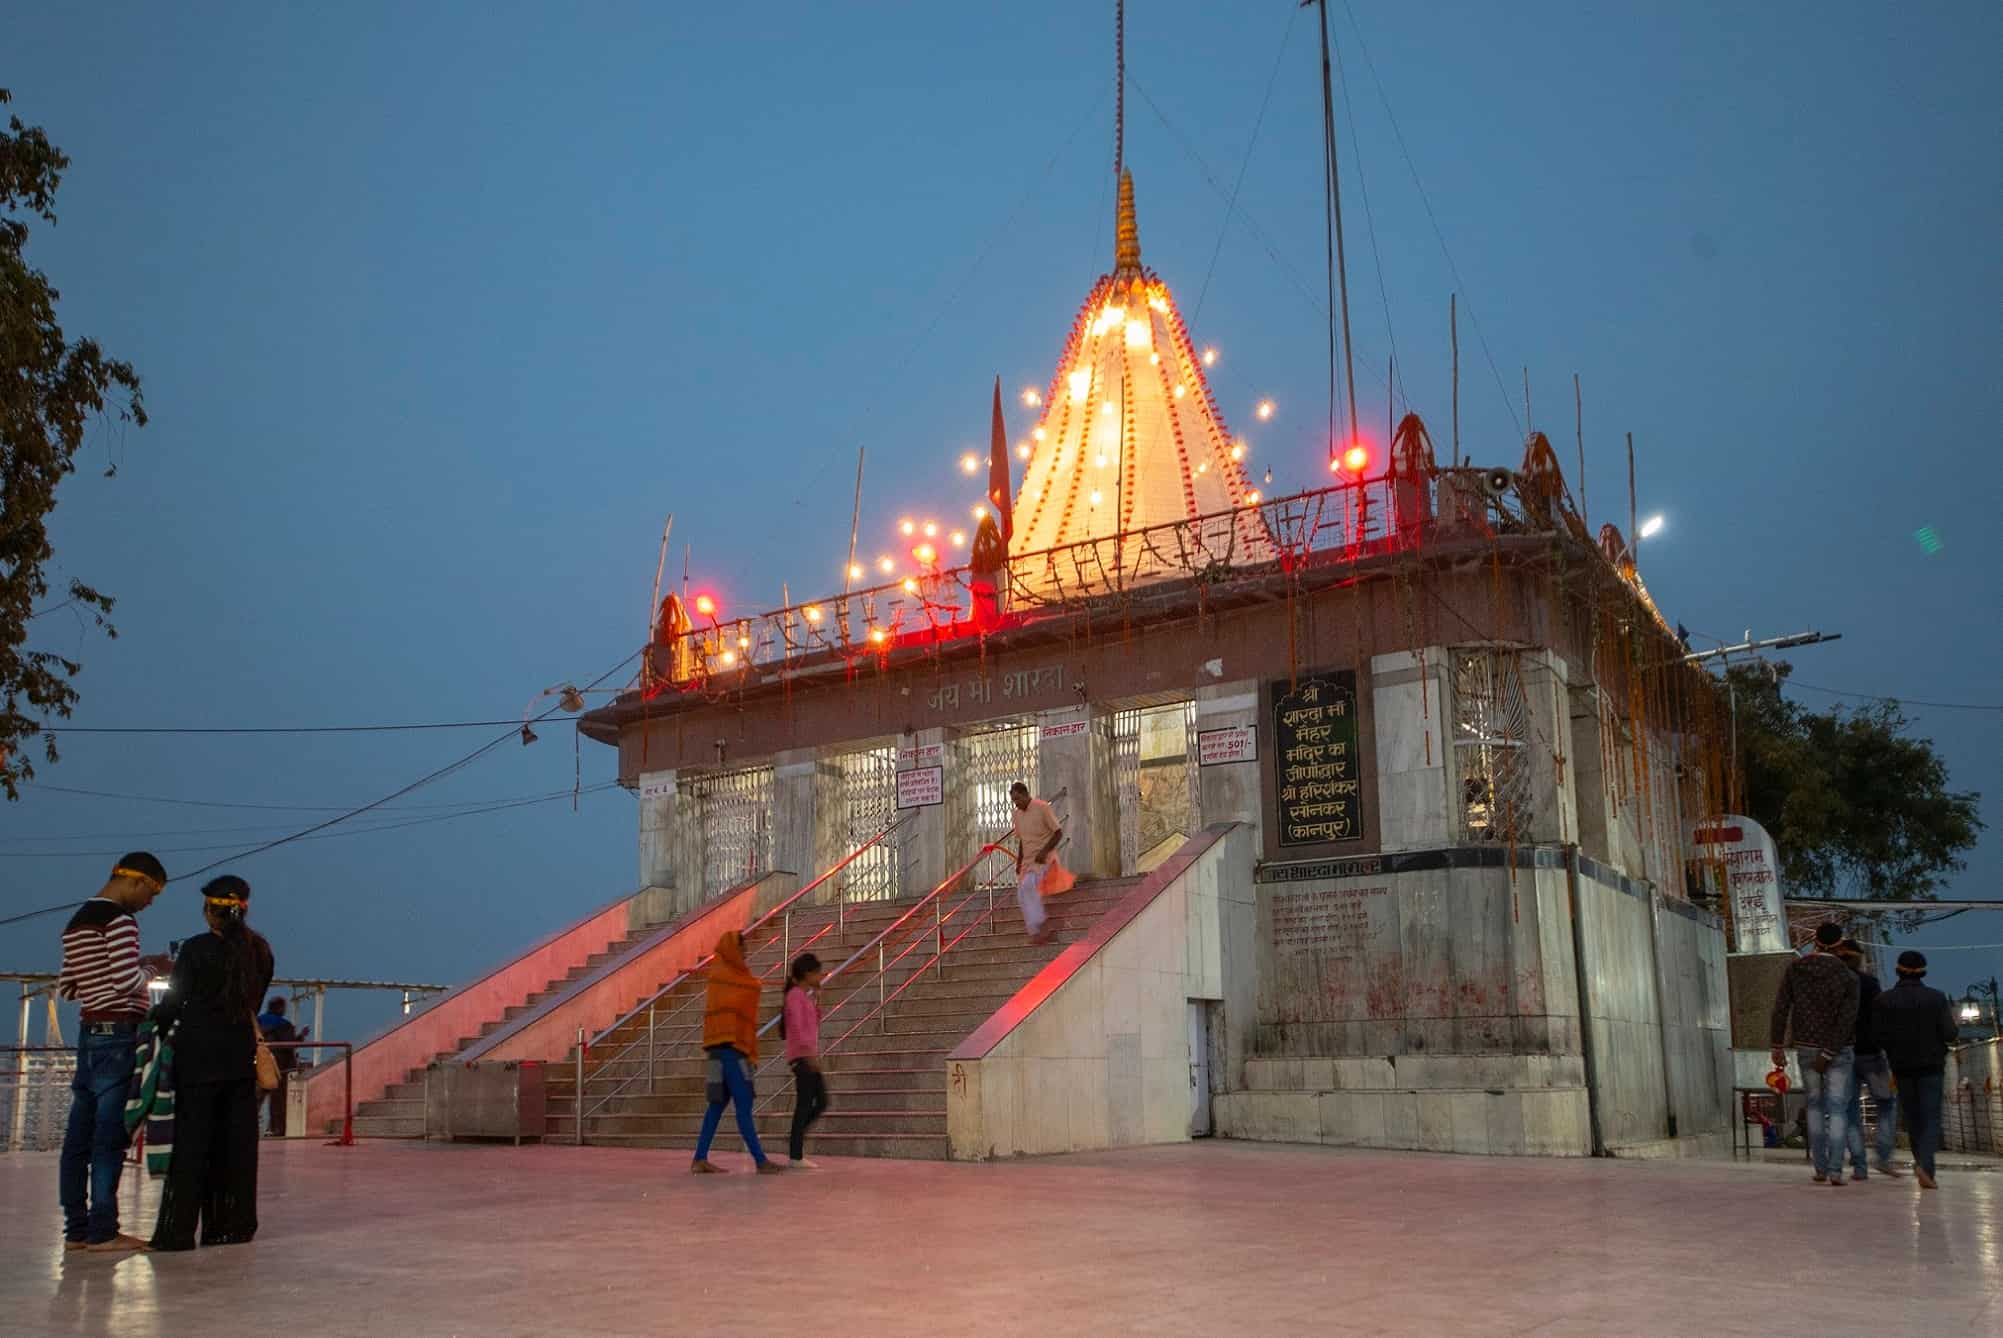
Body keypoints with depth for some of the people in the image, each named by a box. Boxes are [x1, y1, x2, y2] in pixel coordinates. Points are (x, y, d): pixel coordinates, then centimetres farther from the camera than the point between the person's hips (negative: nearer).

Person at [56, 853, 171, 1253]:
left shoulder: (76, 923, 16)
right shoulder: (119, 920, -12)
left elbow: (66, 988, 19)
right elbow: (128, 981, -20)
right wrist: (153, 967, 0)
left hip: (89, 1032, 9)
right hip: (118, 1034, -9)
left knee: (80, 1135, 8)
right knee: (110, 1135, -6)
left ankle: (76, 1229, 11)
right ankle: (102, 1231, -5)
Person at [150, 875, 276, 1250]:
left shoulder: (196, 949, -11)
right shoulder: (259, 951, 4)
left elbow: (174, 1002, -7)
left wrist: (156, 1023, 12)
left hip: (199, 1054, -5)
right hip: (241, 1055, 5)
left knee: (191, 1140, -1)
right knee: (237, 1141, 9)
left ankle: (178, 1230, 0)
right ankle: (233, 1225, 13)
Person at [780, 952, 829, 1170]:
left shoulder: (805, 996, 19)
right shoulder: (795, 995, -9)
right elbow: (797, 1027, -18)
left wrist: (817, 998, 13)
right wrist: (810, 1053, -25)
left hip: (809, 1057, 9)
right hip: (802, 1056, -9)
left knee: (821, 1102, 8)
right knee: (804, 1104, -8)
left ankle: (796, 1138, 15)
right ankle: (796, 1156, -6)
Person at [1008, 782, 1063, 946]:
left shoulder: (1042, 808, -10)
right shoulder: (1017, 814, 10)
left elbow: (1058, 833, -10)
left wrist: (1044, 851, -20)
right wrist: (1019, 863, 13)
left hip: (1043, 858, -7)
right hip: (1028, 859, 7)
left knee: (1027, 886, -27)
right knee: (1022, 894, -3)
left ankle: (1038, 923, -20)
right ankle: (1037, 932, 2)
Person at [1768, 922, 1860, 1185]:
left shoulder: (1794, 968, -5)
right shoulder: (1848, 977, -12)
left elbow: (1781, 1008, -6)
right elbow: (1846, 1021, -18)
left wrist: (1777, 1046, -2)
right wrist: (1828, 1054, -17)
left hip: (1805, 1047, 3)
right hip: (1839, 1049, -3)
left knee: (1814, 1105, 16)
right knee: (1837, 1110, 1)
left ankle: (1820, 1168, 15)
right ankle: (1835, 1171, -8)